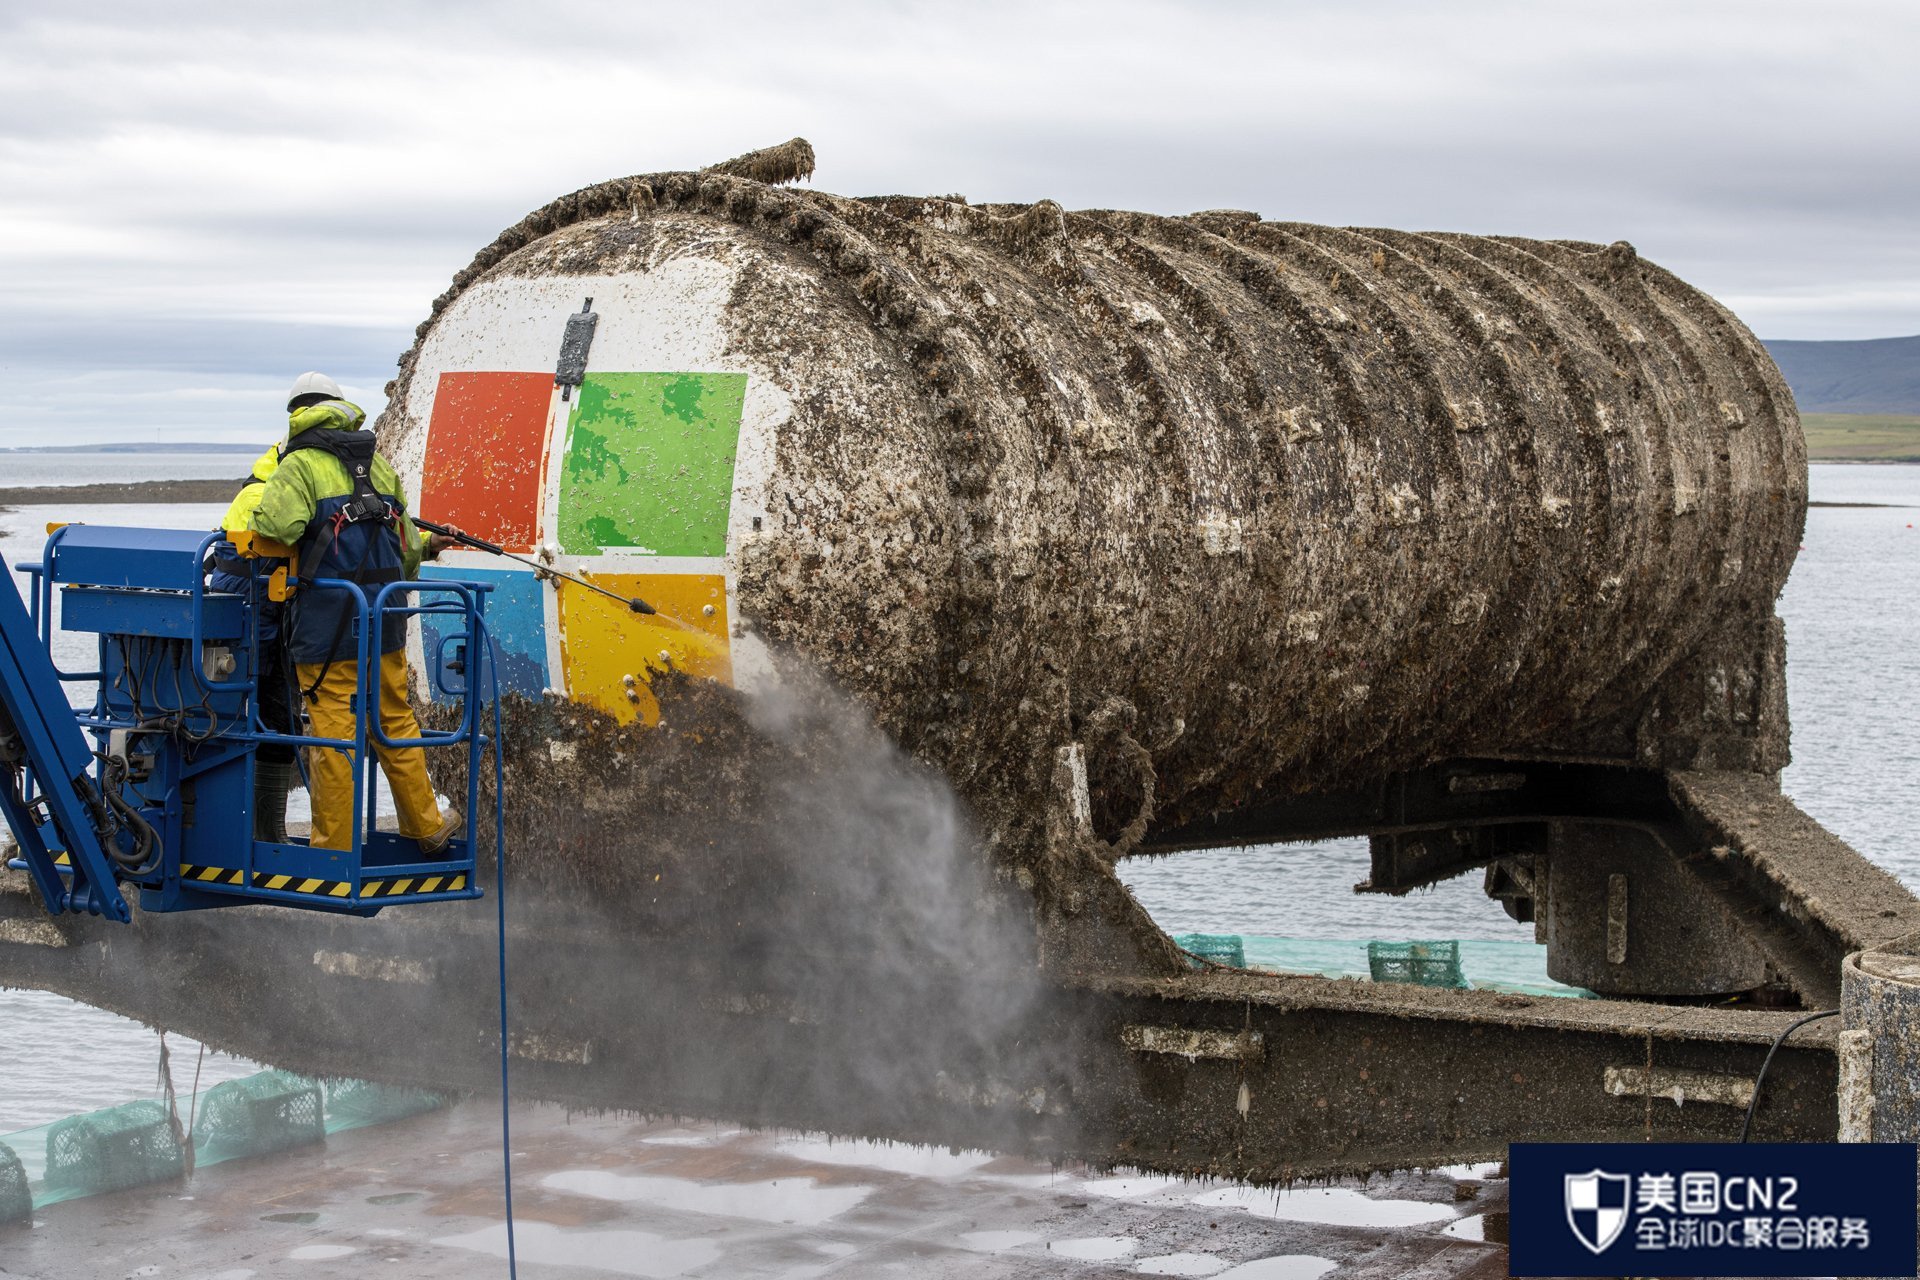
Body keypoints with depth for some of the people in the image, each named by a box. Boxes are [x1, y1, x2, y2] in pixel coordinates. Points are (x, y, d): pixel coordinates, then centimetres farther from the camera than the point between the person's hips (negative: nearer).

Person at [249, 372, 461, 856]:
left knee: (332, 733, -1)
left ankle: (334, 848, 4)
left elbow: (278, 525, -24)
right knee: (396, 722, 16)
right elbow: (406, 546, 17)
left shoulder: (299, 465, -5)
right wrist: (424, 548, 39)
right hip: (384, 618, 5)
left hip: (326, 625, -5)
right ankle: (427, 828, 25)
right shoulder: (378, 465, 13)